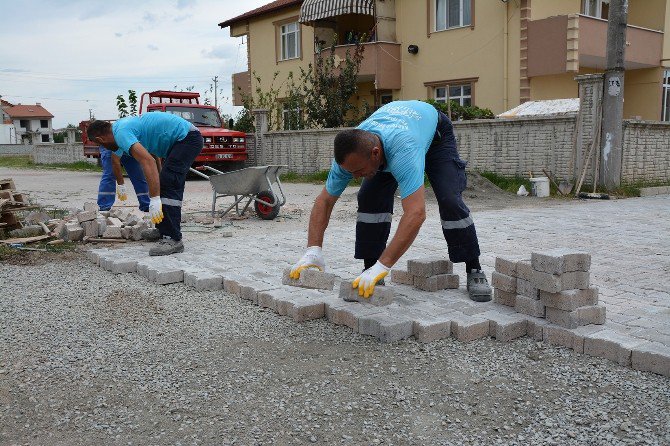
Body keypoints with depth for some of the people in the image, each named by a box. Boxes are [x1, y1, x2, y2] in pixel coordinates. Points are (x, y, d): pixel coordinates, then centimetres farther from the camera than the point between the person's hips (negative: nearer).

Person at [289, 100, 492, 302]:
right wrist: (313, 251, -35)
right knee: (370, 198, -16)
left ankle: (474, 271, -4)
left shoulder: (402, 149, -50)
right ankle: (370, 272, -3)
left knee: (450, 200, -22)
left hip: (434, 133, -4)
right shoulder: (350, 155, -32)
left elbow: (416, 213, -57)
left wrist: (382, 265, -60)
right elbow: (324, 201, -23)